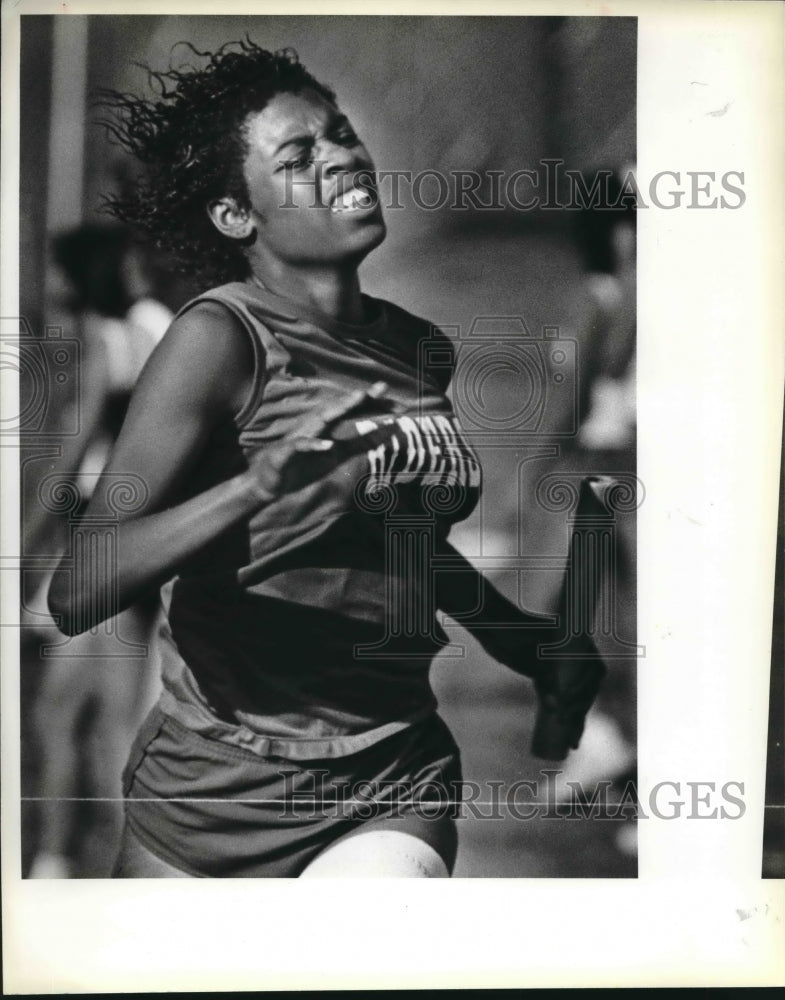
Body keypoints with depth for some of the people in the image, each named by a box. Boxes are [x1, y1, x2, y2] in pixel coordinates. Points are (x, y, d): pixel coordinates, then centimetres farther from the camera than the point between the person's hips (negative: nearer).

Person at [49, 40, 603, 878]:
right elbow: (73, 590, -20)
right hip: (223, 799, -3)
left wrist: (529, 646, 28)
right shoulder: (221, 337, -12)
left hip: (395, 786, 3)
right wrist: (253, 490, -33)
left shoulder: (423, 351, 6)